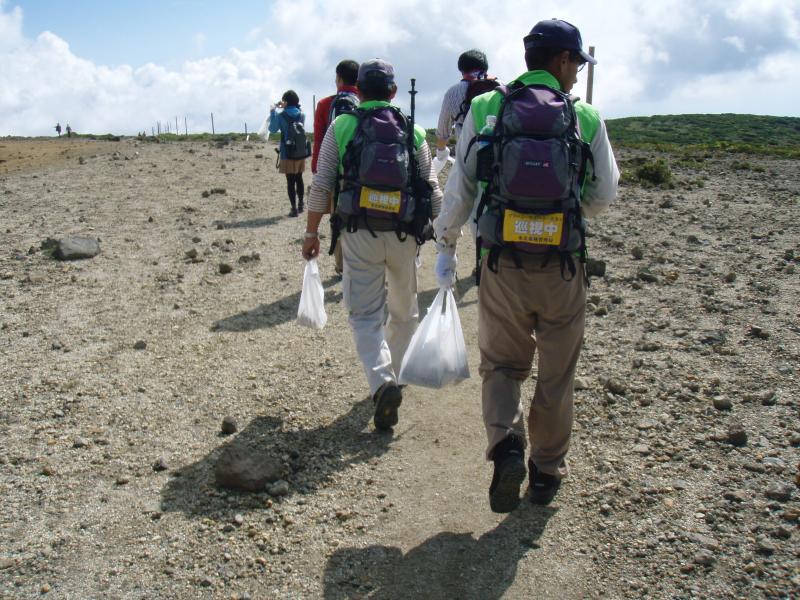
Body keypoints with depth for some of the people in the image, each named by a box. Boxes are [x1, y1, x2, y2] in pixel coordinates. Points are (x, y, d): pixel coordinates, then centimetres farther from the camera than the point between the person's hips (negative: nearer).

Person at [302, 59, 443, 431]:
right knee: (404, 311, 20)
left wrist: (311, 234, 7)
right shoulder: (413, 131, 6)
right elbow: (432, 190, 4)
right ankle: (394, 375, 30)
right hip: (404, 234, 2)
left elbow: (321, 187, 0)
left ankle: (382, 381, -17)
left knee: (365, 314, 3)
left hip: (359, 233, -1)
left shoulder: (341, 127, 3)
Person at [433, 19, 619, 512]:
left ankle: (507, 444, -5)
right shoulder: (586, 118, -3)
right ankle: (547, 471, 28)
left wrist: (446, 246, 11)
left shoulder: (484, 110, -1)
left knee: (501, 364, 17)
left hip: (502, 264, 0)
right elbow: (604, 197, 4)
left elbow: (459, 189, 1)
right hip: (564, 268, 0)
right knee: (556, 375, 16)